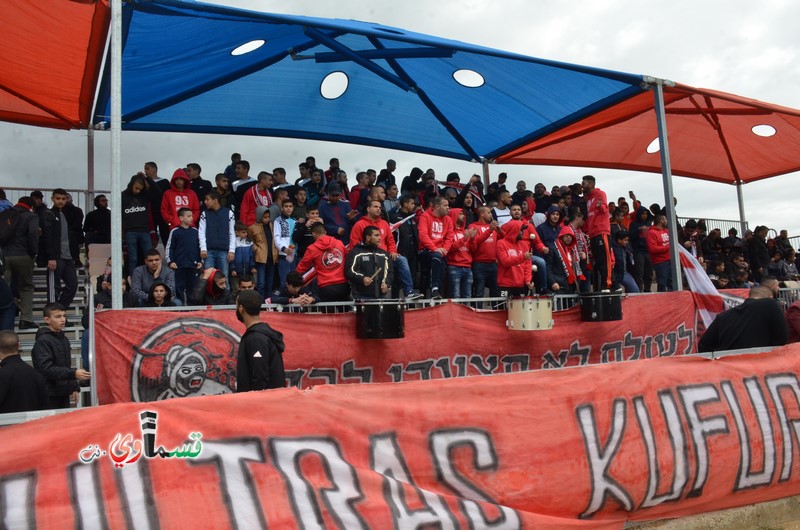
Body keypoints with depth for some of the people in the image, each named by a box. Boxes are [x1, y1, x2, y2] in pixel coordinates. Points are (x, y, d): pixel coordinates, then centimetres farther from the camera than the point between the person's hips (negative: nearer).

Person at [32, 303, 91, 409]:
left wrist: (74, 387, 14)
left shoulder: (64, 339, 13)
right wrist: (74, 373, -27)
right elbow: (46, 369, -21)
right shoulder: (43, 341, -12)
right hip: (50, 396, -7)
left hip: (64, 394, 7)